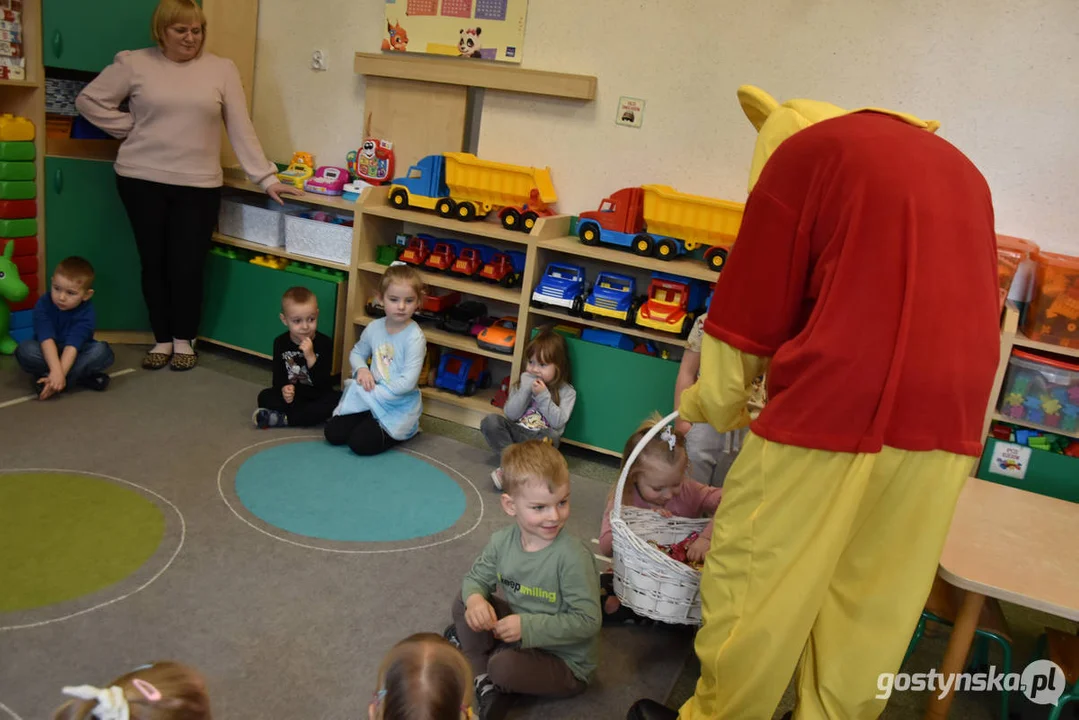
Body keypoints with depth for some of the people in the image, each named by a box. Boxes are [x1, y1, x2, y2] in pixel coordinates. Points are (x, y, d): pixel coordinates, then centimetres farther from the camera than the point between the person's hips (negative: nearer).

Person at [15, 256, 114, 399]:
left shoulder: (87, 314, -23)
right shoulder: (43, 304, -21)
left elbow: (72, 346, -33)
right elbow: (47, 340, -32)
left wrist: (60, 374, -44)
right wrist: (56, 371, -45)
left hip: (74, 356, 0)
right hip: (48, 354, 0)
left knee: (103, 351, -29)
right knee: (25, 349, -29)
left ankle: (45, 378, -27)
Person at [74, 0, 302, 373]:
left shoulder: (222, 69, 3)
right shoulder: (134, 63, 2)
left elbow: (242, 129, 0)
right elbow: (88, 100, 7)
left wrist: (267, 178, -6)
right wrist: (131, 128, -3)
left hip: (198, 185, 0)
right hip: (142, 180, 1)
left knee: (187, 266, 0)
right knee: (154, 263, 7)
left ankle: (184, 340, 21)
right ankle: (161, 339, 24)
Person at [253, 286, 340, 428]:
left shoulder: (325, 343, -15)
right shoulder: (280, 342, -5)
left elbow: (323, 383, -20)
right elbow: (278, 375, -3)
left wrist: (310, 356, -33)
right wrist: (284, 389, -27)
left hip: (317, 397, -2)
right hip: (292, 396, 2)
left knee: (337, 400, -32)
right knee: (265, 396, -21)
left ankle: (285, 419, -28)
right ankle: (315, 415, -24)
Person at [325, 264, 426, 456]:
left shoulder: (415, 337, -21)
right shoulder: (374, 327, -3)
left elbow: (407, 382, -24)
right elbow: (356, 353, 15)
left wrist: (372, 392, -20)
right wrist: (361, 369, -8)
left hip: (398, 405, -5)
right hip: (369, 398, 5)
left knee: (360, 443, -17)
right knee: (333, 433, -3)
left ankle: (407, 428, 8)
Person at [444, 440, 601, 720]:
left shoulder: (572, 557, -29)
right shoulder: (501, 541, -11)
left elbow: (587, 620, -27)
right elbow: (477, 578, 4)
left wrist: (528, 627, -32)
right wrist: (475, 599, -21)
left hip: (565, 662, -6)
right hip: (519, 634, 6)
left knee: (505, 666, -31)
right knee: (463, 601, -4)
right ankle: (484, 683, -7)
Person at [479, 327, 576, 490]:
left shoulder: (566, 391, -3)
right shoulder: (522, 384, 5)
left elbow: (558, 422, -14)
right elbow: (510, 415, -5)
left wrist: (543, 396, -20)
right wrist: (526, 390, -14)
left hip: (541, 437, -3)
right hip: (516, 432, 3)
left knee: (552, 436, -36)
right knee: (490, 421, -20)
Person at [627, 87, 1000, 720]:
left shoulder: (803, 148, 5)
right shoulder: (960, 167, 24)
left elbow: (750, 308, 4)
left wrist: (709, 405, 18)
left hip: (836, 402, -6)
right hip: (950, 420, 7)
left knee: (752, 576, 9)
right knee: (873, 603, 17)